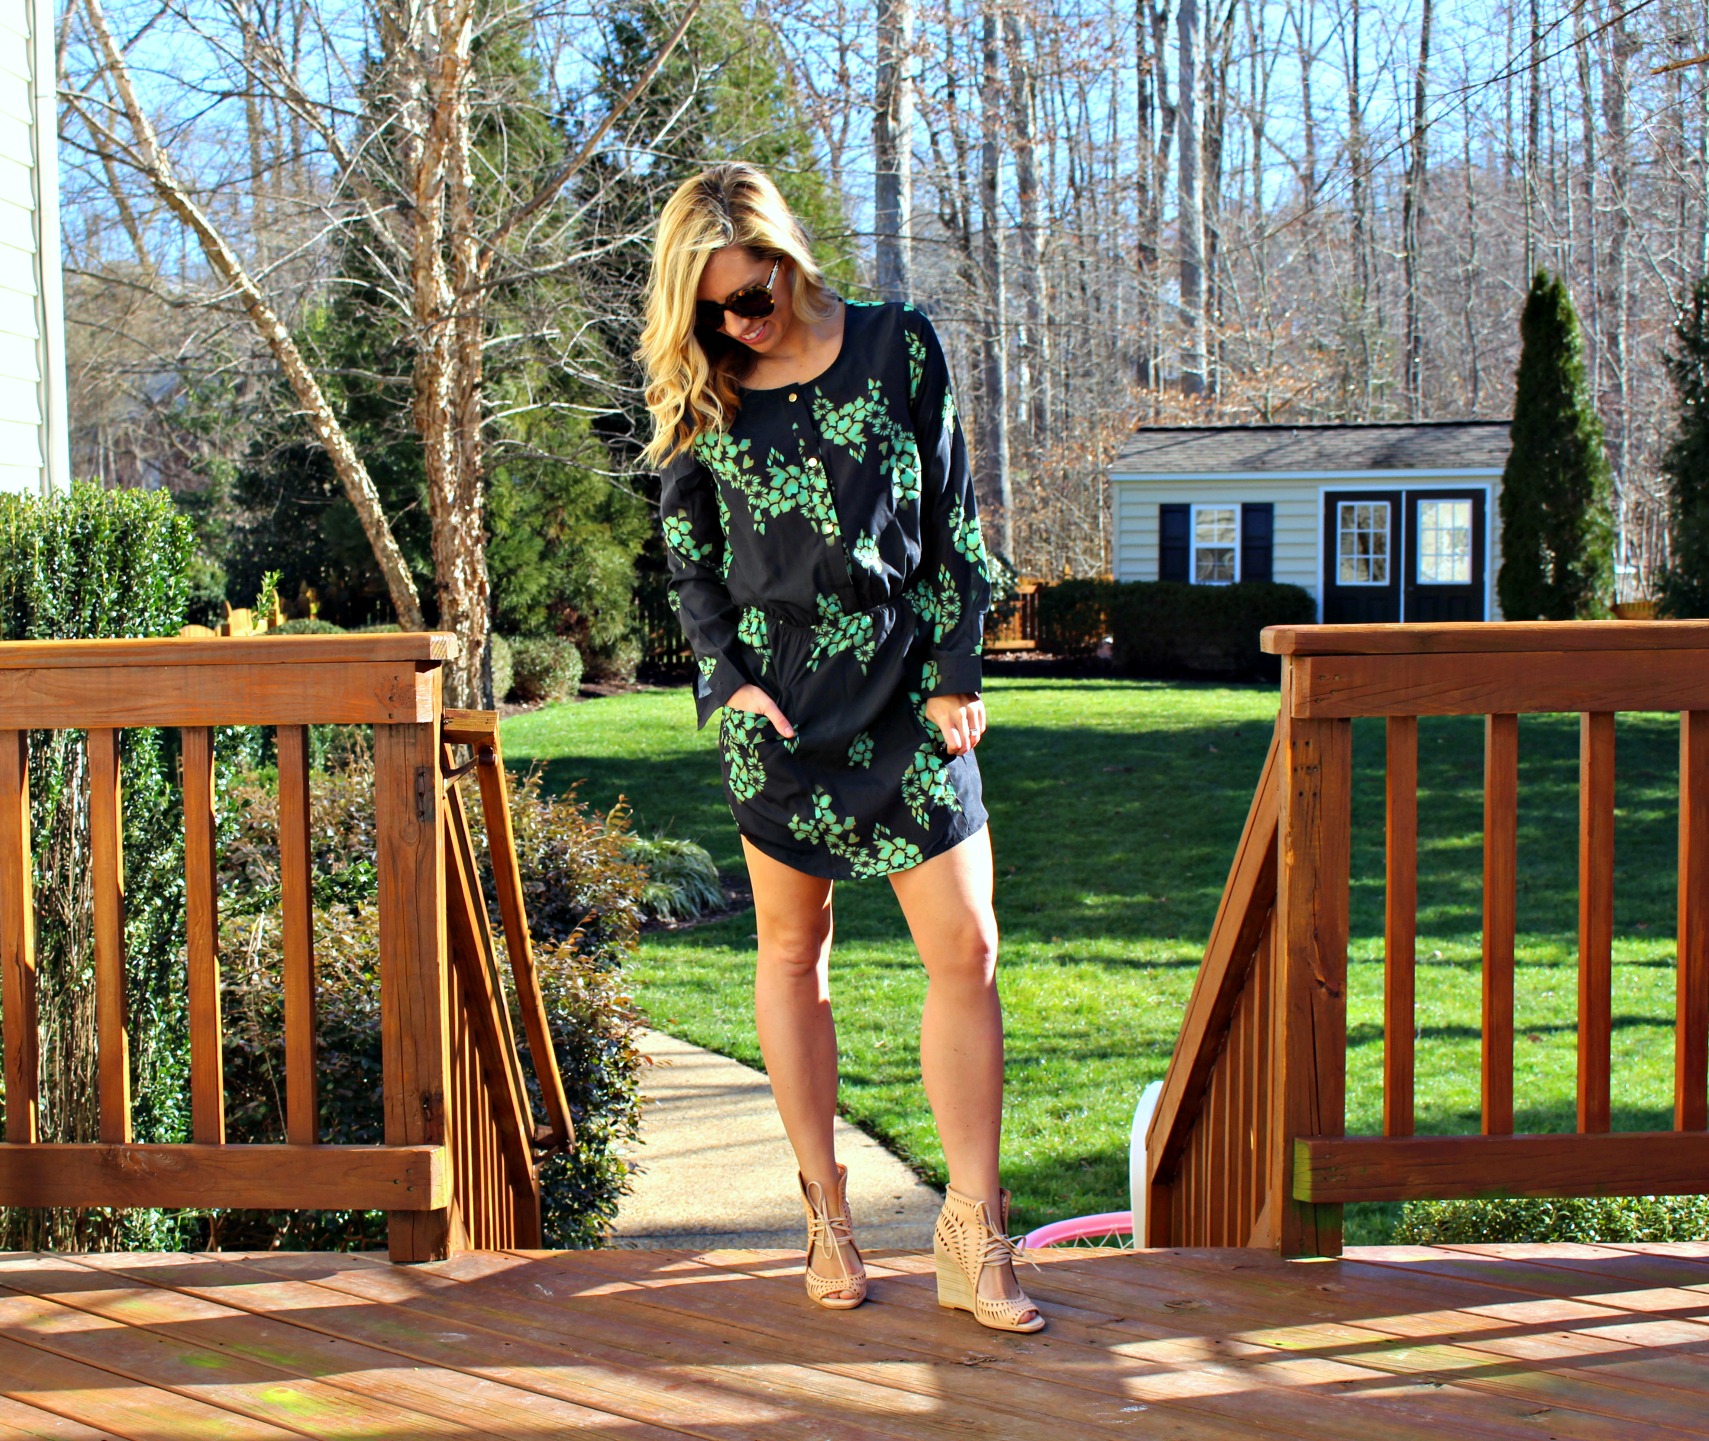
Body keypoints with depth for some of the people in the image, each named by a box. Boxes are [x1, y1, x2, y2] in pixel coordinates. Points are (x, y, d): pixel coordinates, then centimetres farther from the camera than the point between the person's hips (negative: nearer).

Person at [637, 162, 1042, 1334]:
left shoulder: (898, 347, 2)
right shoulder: (703, 395, 6)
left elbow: (952, 521, 3)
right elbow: (687, 554, 11)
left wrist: (956, 673, -2)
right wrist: (730, 675, -3)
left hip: (903, 685, -1)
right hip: (776, 693, 1)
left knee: (966, 946, -7)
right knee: (793, 950, 7)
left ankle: (974, 1232, 2)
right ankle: (826, 1211, 19)